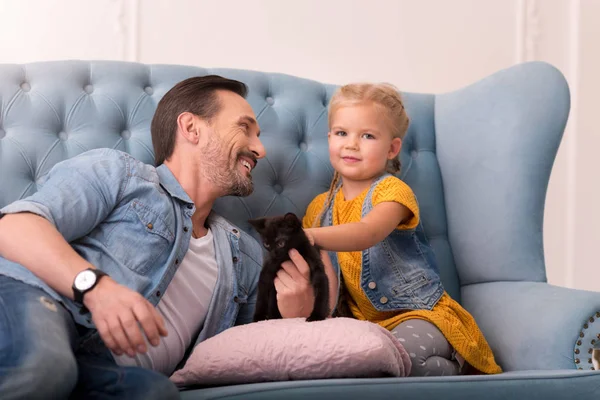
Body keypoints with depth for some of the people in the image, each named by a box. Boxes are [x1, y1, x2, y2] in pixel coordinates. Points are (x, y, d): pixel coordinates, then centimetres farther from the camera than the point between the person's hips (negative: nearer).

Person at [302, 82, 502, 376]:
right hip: (362, 320, 5)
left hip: (418, 315, -5)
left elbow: (367, 233, -28)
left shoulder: (392, 191, -7)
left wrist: (311, 236, -42)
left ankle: (449, 368, -4)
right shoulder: (319, 208, 12)